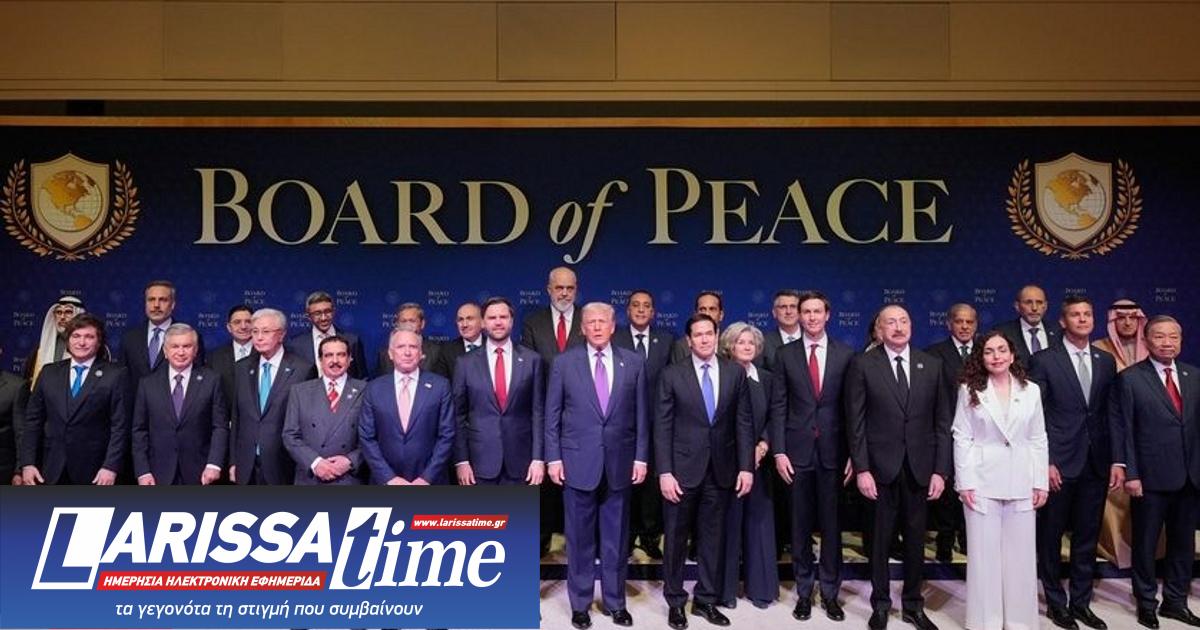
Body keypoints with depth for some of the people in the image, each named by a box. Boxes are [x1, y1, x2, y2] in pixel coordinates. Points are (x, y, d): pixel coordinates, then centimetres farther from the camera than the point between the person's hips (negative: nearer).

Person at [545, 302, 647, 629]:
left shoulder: (634, 362, 3)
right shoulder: (564, 363, 0)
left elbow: (640, 414, 4)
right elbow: (552, 415, 2)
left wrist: (641, 457, 0)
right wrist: (554, 458, -4)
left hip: (620, 461, 1)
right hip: (578, 461, -1)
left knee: (616, 537, 10)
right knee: (580, 537, 8)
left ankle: (615, 602, 24)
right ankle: (580, 603, 22)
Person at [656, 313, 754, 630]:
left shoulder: (735, 372, 3)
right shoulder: (672, 375, -3)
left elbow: (744, 422, 4)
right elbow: (662, 427, -4)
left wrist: (746, 467, -2)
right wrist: (664, 472, -10)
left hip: (721, 470, 2)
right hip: (683, 469, -2)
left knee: (713, 538, 10)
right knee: (676, 538, 8)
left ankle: (706, 600, 24)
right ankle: (675, 601, 23)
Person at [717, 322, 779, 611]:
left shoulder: (766, 378, 10)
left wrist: (763, 446, -7)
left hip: (758, 460, 4)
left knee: (759, 520, 7)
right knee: (728, 522, 1)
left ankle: (760, 586, 17)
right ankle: (726, 588, 12)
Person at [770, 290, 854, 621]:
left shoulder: (846, 354, 2)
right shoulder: (785, 355, 3)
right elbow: (778, 407, 1)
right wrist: (778, 451, -6)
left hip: (833, 451, 0)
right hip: (797, 450, 0)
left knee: (831, 524, 7)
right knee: (800, 525, 8)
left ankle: (830, 592, 20)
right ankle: (804, 591, 20)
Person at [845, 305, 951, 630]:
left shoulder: (931, 365, 4)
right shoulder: (862, 365, -4)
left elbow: (942, 421, 4)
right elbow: (855, 422, -5)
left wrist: (940, 470, -1)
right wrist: (861, 469, -10)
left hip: (920, 467, 2)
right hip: (881, 466, -2)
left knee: (915, 538, 12)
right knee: (880, 538, 9)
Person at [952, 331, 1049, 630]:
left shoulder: (1030, 390, 6)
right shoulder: (970, 390, 0)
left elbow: (1038, 440, 7)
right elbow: (962, 438, -2)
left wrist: (1041, 482, 2)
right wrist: (965, 482, -8)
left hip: (1021, 483, 2)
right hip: (982, 481, -2)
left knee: (1020, 554, 7)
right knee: (984, 553, 4)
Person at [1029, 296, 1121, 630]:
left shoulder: (1106, 362, 9)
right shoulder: (1044, 361, -5)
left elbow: (1112, 414, 8)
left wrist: (1117, 461, 2)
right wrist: (1044, 462, -12)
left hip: (1096, 464, 4)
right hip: (1058, 463, -4)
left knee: (1087, 537, 12)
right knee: (1051, 536, 7)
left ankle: (1081, 602, 25)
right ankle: (1056, 602, 21)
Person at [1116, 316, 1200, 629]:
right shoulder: (1130, 378, -6)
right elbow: (1124, 430, -7)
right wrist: (1130, 473, -11)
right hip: (1151, 476, -4)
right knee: (1146, 543, 8)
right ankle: (1146, 602, 23)